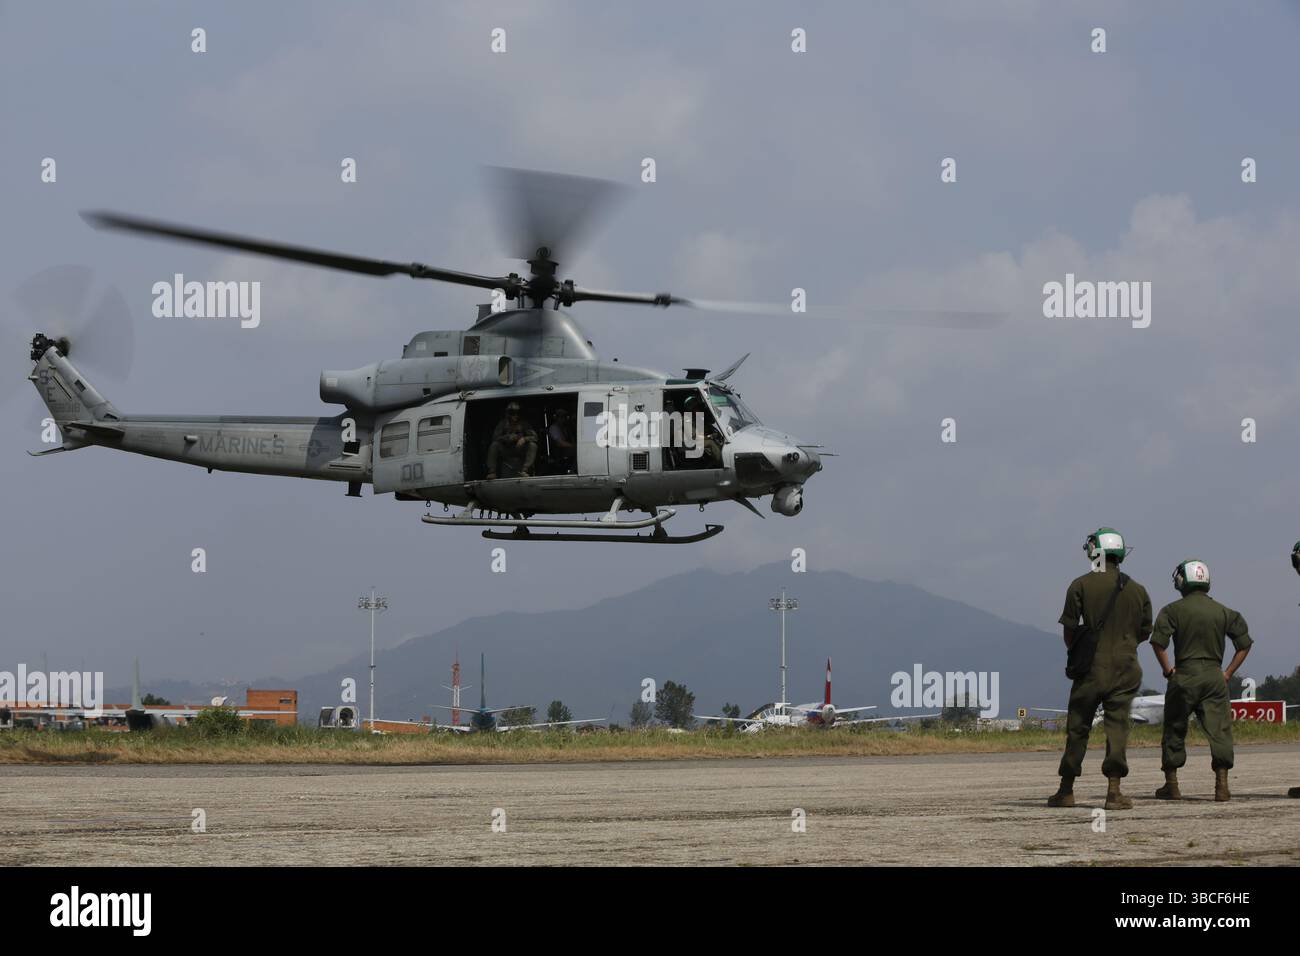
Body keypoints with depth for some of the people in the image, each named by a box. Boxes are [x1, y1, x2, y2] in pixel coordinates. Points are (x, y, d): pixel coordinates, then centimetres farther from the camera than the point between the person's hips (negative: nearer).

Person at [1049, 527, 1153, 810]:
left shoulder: (1081, 585, -4)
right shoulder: (1137, 590, 5)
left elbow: (1069, 628, -2)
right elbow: (1145, 632, 13)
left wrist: (1074, 652, 16)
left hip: (1091, 668, -2)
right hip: (1125, 667, 2)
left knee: (1078, 726, 7)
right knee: (1117, 725, 1)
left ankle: (1066, 790, 14)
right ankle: (1113, 790, -8)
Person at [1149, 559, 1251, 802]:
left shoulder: (1173, 610, -2)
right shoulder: (1224, 612, 8)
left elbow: (1158, 642, -11)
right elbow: (1244, 643, 8)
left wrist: (1168, 670, 1)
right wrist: (1228, 673, 11)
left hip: (1184, 677, -1)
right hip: (1214, 677, 1)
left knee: (1174, 730, 12)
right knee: (1220, 729, -1)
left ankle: (1171, 785, 17)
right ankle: (1222, 784, -11)